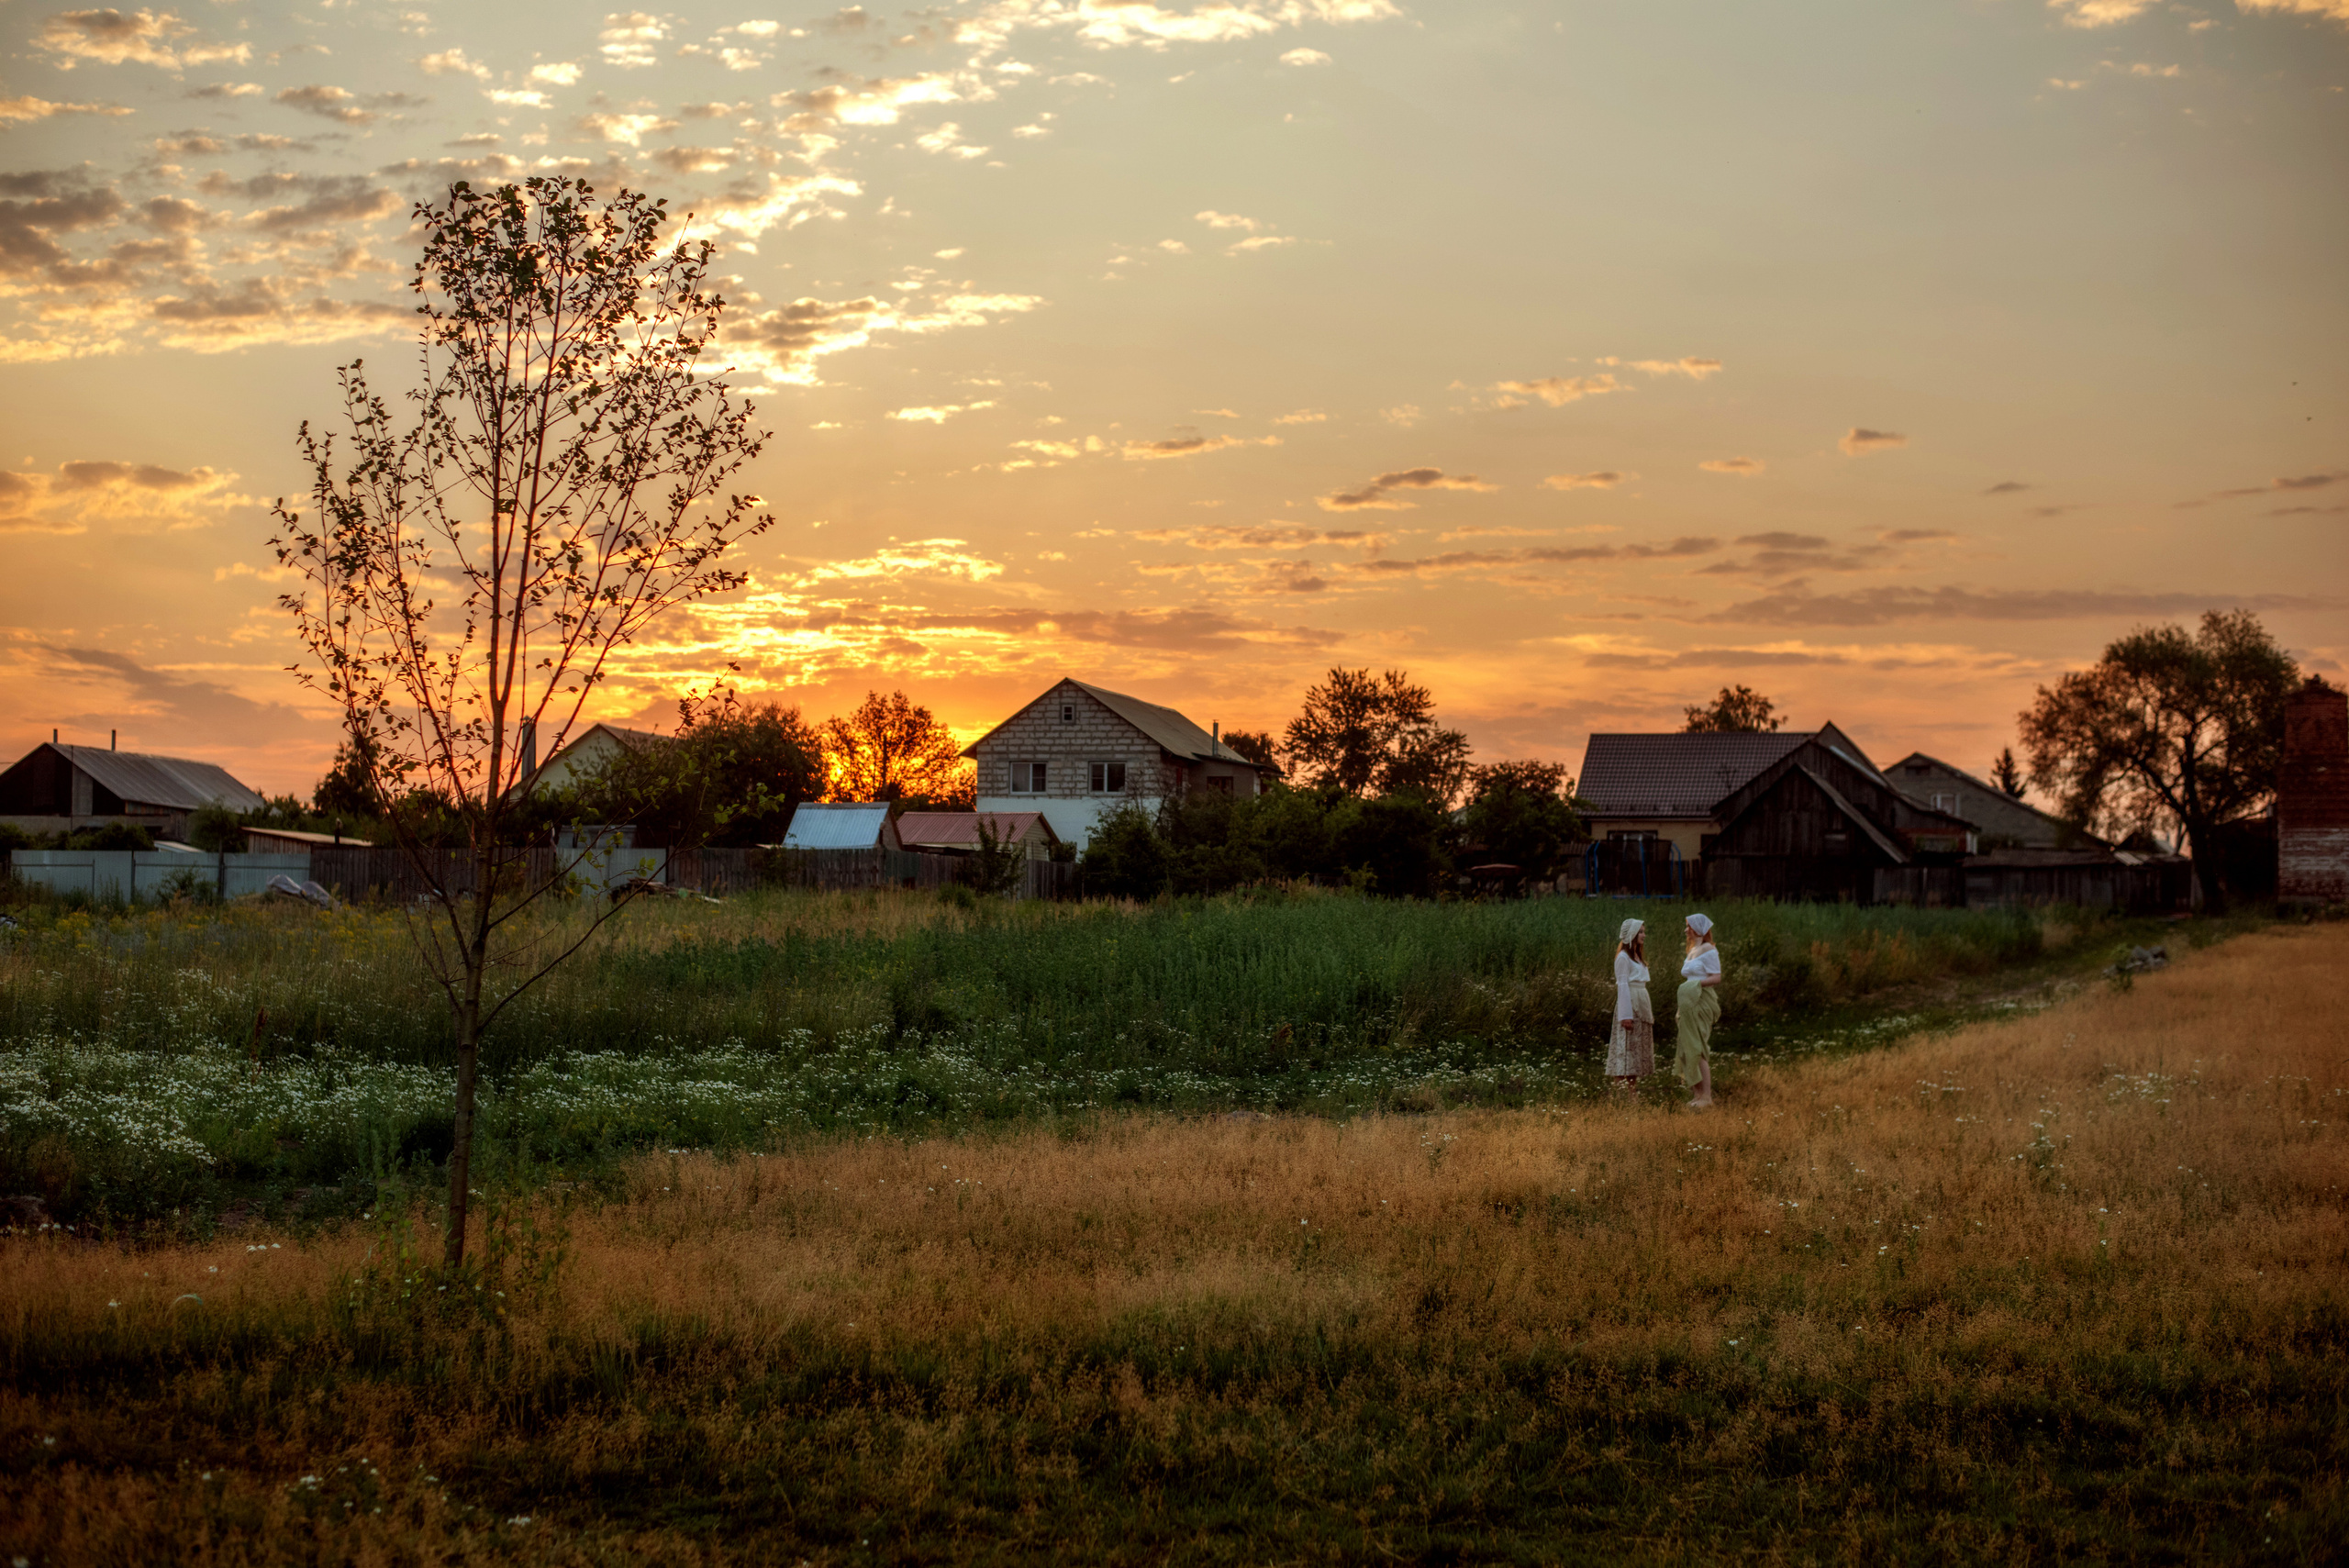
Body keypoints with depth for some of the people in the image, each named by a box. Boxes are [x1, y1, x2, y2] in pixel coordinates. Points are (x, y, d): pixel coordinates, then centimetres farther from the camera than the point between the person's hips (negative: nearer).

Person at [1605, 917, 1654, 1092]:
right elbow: (1622, 985, -14)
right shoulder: (1623, 957, -9)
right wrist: (1626, 1015, -19)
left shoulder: (1637, 956, 18)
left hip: (1642, 1003, 9)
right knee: (1627, 1046, -11)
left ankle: (1633, 1088, 11)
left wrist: (1647, 1011, 13)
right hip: (1629, 1002, -9)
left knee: (1639, 1048, 8)